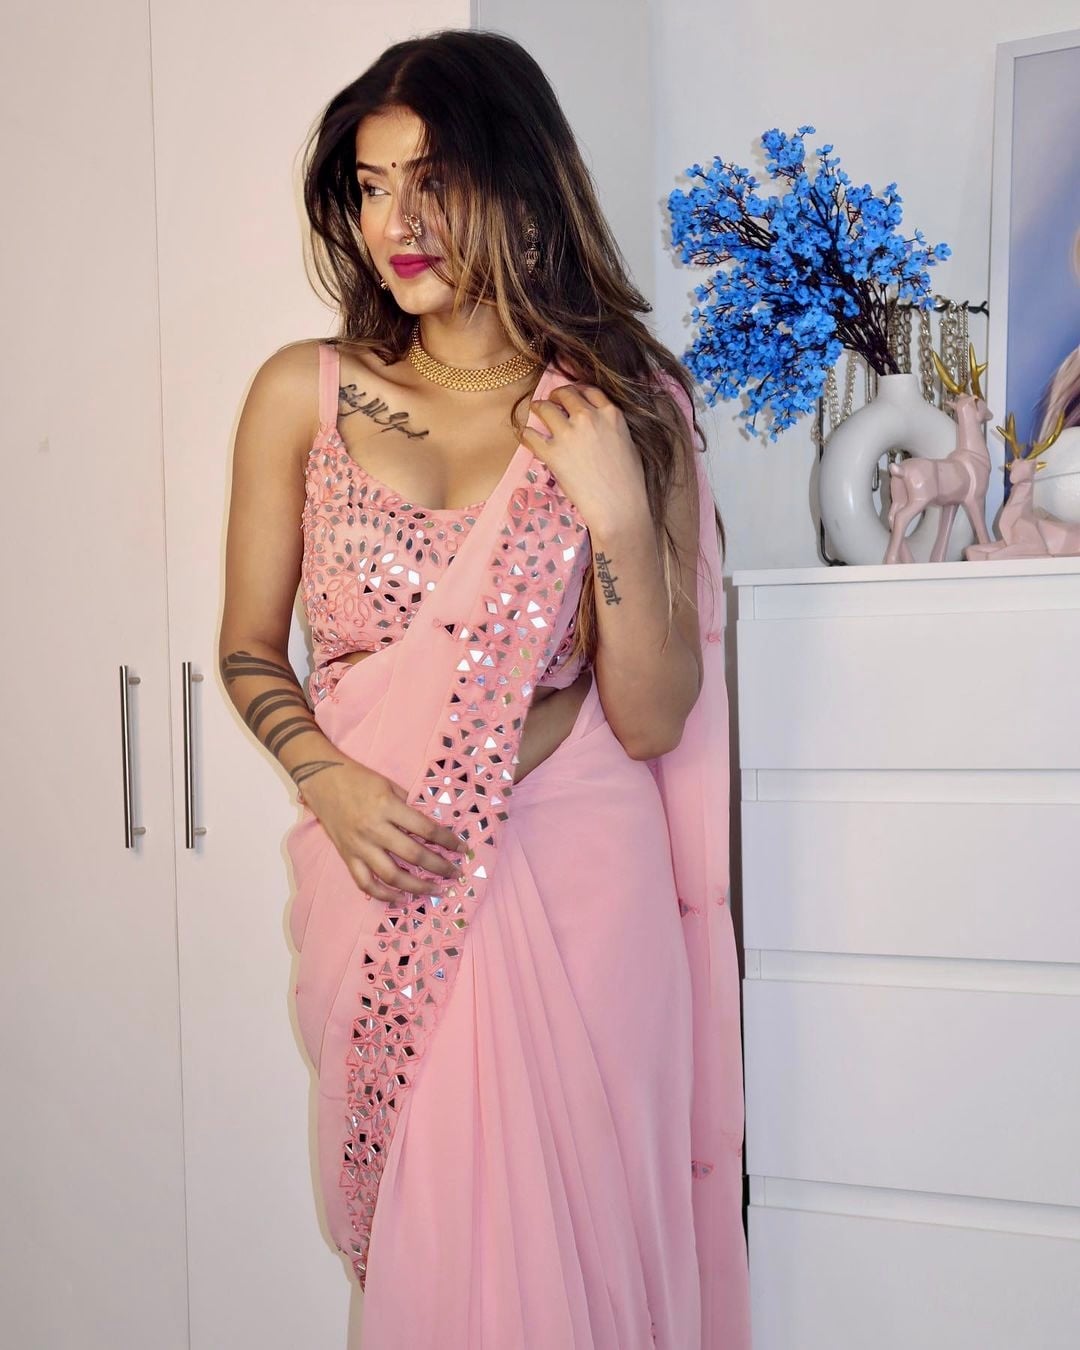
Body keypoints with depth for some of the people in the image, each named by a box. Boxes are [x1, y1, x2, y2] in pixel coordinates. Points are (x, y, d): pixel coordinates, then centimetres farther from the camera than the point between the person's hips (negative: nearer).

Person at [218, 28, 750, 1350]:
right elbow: (249, 647, 8)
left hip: (574, 866, 0)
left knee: (568, 1232, 7)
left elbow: (652, 721, -4)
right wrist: (334, 783, -10)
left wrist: (619, 511, -17)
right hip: (387, 876, 1)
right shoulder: (305, 392, 1)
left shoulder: (627, 407, 0)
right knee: (421, 1241, 9)